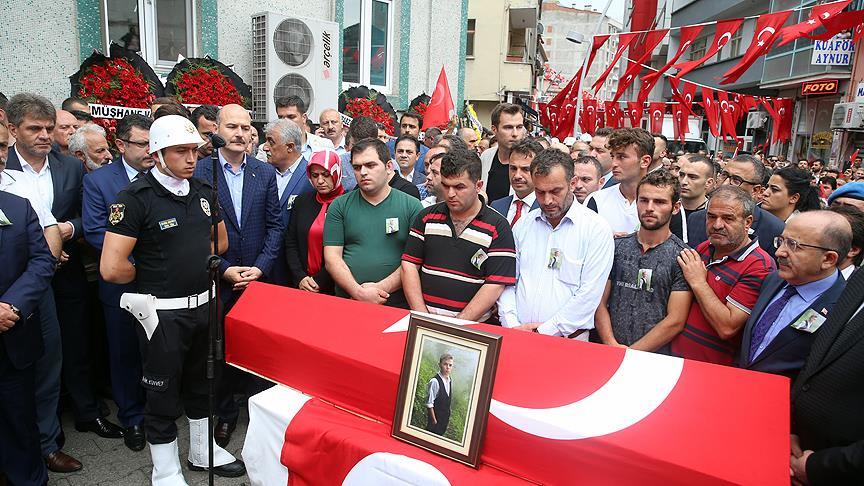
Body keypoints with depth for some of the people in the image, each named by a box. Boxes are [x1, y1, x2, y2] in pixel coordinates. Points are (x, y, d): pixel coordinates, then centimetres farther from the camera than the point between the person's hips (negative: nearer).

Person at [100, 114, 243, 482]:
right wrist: (150, 275, -4)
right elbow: (112, 268, -21)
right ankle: (165, 471, 29)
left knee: (201, 382, 21)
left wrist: (185, 261, 6)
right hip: (162, 311, -6)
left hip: (204, 303, 6)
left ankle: (203, 451, 40)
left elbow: (220, 242, 17)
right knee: (163, 392, 10)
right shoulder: (135, 198, -16)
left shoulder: (203, 191, 3)